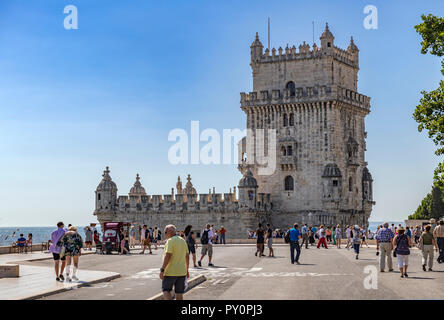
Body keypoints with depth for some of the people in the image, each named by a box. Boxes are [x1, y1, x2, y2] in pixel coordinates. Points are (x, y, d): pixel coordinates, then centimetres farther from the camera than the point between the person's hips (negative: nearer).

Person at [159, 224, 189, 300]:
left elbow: (167, 256, -21)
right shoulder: (183, 241, 11)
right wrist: (187, 270, 21)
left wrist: (162, 270, -20)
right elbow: (187, 256, 15)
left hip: (170, 272, -6)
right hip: (181, 271, 6)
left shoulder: (170, 241, -12)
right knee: (179, 293, 8)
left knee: (166, 290, 8)